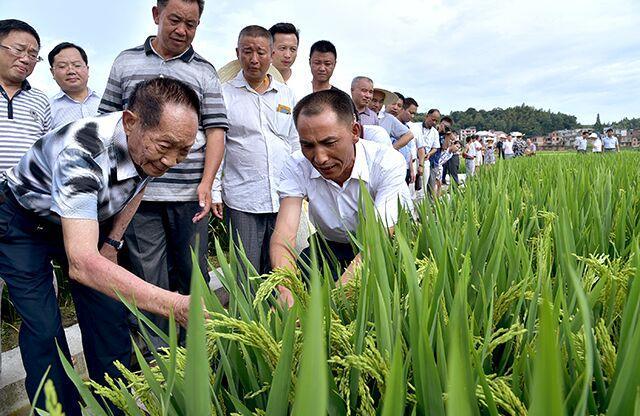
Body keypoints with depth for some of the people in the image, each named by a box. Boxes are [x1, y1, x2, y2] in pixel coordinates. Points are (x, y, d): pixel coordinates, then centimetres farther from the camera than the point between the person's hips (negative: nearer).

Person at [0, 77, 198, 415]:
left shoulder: (151, 142, -21)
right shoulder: (83, 151, -42)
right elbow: (81, 264, -52)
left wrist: (113, 241, -1)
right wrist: (176, 305, -62)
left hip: (88, 219, 5)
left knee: (108, 315, 1)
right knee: (44, 330, -8)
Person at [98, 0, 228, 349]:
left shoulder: (204, 71, 8)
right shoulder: (126, 62, 11)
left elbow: (215, 130, 2)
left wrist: (206, 184, -10)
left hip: (190, 194, 0)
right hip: (138, 192, 1)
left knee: (193, 272, 8)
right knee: (148, 278, 5)